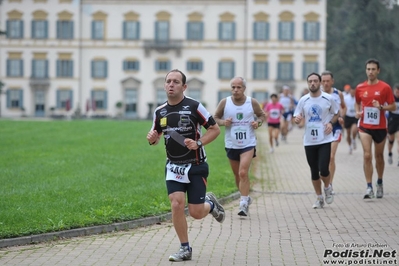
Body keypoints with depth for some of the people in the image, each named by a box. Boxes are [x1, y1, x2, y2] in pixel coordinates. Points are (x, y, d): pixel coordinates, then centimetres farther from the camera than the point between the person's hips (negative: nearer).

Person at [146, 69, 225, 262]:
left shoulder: (194, 106, -11)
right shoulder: (159, 112, 2)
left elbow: (215, 129, -6)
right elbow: (156, 137, 15)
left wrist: (198, 143, -21)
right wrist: (152, 139, -9)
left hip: (196, 166, -3)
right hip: (173, 166, 3)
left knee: (196, 213, -4)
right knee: (176, 204, -13)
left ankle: (210, 204, 34)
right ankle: (185, 249, 4)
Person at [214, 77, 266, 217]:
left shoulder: (252, 102, -3)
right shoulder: (224, 102, -3)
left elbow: (262, 115, 12)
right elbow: (215, 118, 7)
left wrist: (258, 122, -9)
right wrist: (223, 122, -14)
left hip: (248, 144, -2)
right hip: (231, 145, 3)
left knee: (243, 172, -17)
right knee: (237, 175, 13)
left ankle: (243, 204, -13)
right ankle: (246, 198, 36)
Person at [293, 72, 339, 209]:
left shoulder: (328, 98, -2)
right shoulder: (303, 100, 3)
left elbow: (336, 113, 11)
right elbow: (297, 117, 8)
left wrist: (331, 123, -8)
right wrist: (297, 119, -16)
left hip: (325, 140, -3)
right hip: (309, 140, 3)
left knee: (323, 169, -13)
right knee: (314, 172, 7)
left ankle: (327, 188, 19)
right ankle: (319, 198, 21)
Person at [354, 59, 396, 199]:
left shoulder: (385, 87, -5)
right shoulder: (360, 88, 3)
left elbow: (393, 106, -2)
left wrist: (381, 107, -19)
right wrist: (358, 112, 0)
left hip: (380, 126, -1)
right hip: (365, 126, 1)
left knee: (379, 156, 12)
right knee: (367, 155, -11)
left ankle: (380, 183, 33)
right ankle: (369, 187, -11)